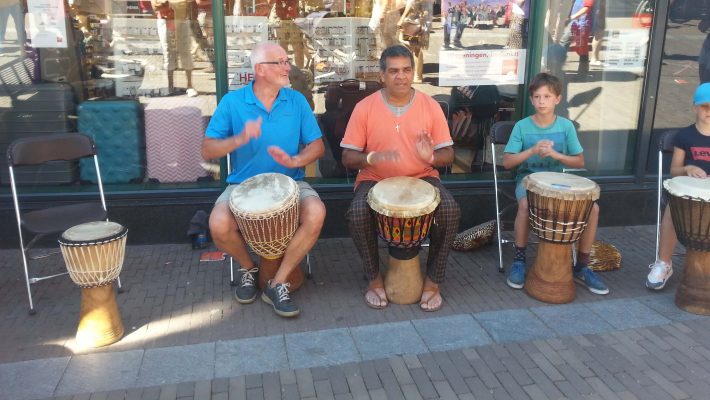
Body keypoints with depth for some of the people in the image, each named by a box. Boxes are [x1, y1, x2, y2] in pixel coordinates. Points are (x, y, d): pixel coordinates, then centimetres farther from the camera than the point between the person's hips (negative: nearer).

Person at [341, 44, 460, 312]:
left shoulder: (431, 106, -1)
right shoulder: (364, 107, -4)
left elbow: (448, 155, 2)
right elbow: (348, 157, -3)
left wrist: (431, 156, -22)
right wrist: (372, 158, -25)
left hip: (421, 178, 1)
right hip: (375, 180, -1)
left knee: (450, 210, -27)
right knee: (356, 214, -30)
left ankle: (433, 280, -7)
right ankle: (374, 278, -5)